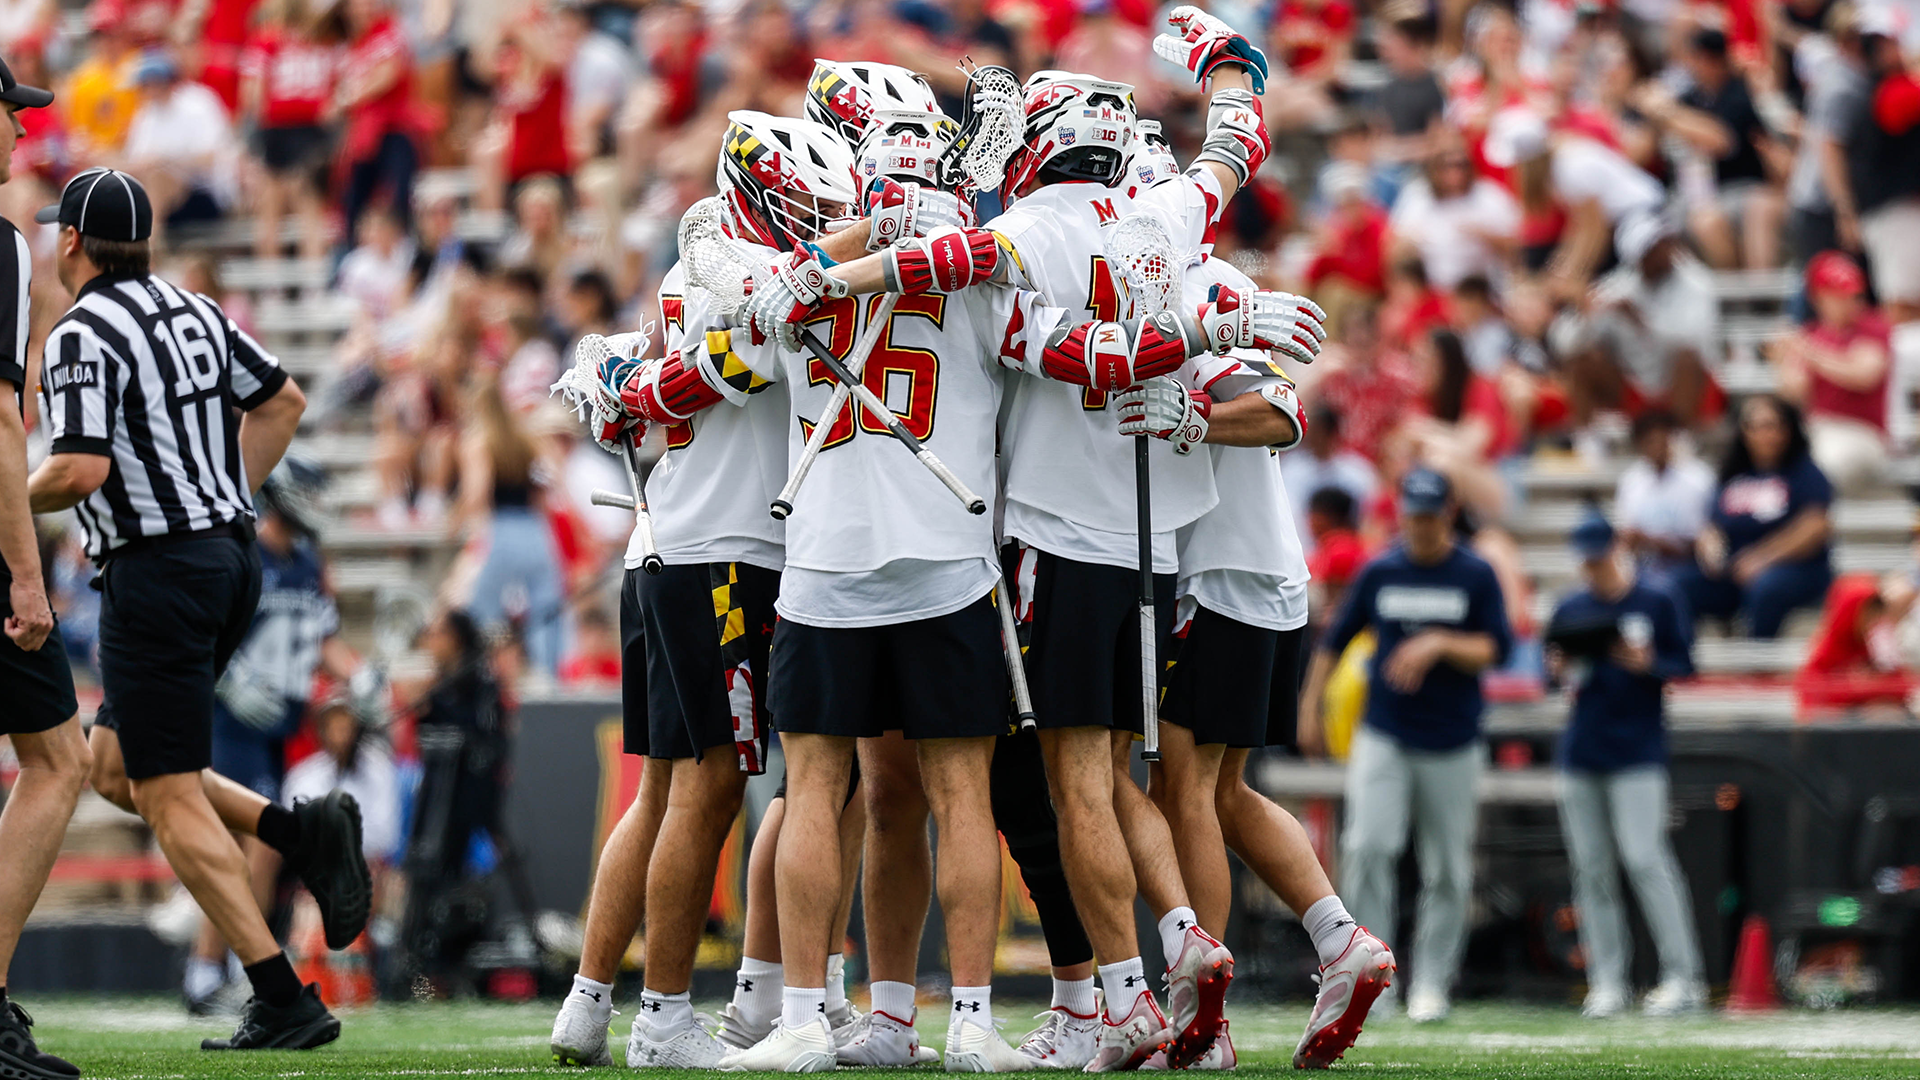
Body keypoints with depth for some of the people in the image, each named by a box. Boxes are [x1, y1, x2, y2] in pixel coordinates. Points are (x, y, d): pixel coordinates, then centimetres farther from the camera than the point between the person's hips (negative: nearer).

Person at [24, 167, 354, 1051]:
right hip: (233, 559, 9)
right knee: (116, 764, 19)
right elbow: (283, 401, 22)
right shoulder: (193, 311, 12)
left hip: (159, 573, -9)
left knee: (169, 797, -5)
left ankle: (283, 1001, -11)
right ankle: (304, 829, 2)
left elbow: (81, 470, -22)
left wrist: (15, 501, -3)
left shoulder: (85, 336, -13)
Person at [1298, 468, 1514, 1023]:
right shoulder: (1379, 573, 6)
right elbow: (1334, 640, 16)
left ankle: (1431, 983, 11)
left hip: (1451, 746, -1)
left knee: (1447, 868, 2)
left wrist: (1438, 645, -19)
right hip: (1382, 736, 1)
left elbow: (1497, 649, -4)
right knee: (1367, 848, -15)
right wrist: (1310, 708, 12)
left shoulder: (1476, 577, 1)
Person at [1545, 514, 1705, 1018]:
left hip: (1637, 753, -5)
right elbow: (1554, 670, 18)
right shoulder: (1571, 611, 14)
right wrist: (1557, 669, -5)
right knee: (1591, 868, 3)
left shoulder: (1656, 604, 2)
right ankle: (1607, 983, 7)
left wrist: (1647, 664, -17)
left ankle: (1683, 976, -14)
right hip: (1581, 751, 5)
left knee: (1644, 857, -15)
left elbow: (1684, 665, 2)